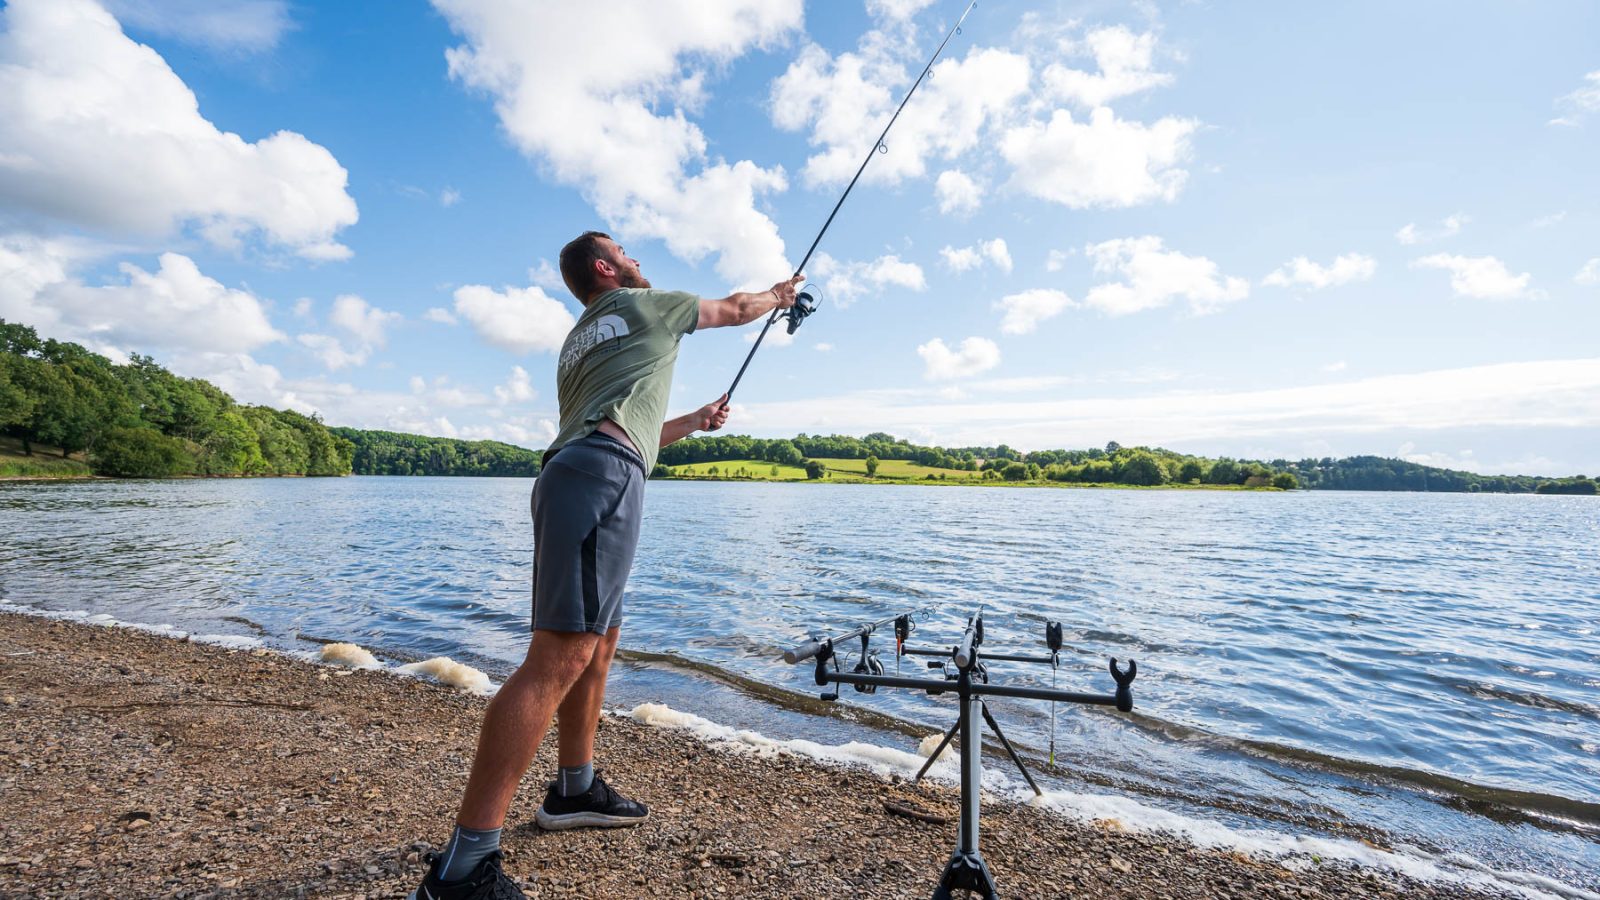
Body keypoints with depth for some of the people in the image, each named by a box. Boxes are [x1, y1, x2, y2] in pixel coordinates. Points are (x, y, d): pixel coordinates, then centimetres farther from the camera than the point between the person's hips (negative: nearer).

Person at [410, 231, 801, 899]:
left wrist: (693, 422, 45)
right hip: (601, 476, -10)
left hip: (572, 475, 10)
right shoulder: (637, 305, 12)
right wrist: (780, 295, 44)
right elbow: (735, 308, 24)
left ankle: (575, 791, 30)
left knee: (598, 643, 18)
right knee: (559, 660, -15)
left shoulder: (579, 343, 33)